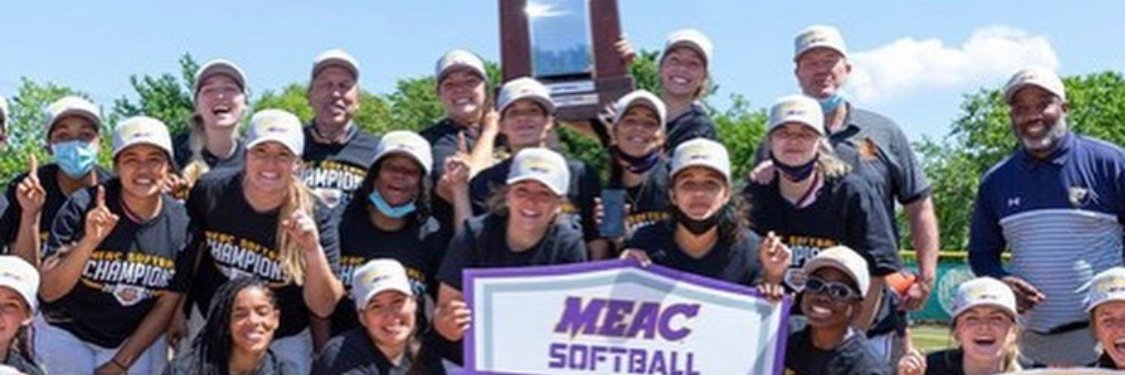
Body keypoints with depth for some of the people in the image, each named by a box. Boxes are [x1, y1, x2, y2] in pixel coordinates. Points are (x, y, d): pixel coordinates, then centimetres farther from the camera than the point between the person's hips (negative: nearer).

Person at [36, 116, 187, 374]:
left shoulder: (180, 222, -11)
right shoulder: (82, 207, -17)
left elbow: (168, 302, -3)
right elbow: (48, 291, -18)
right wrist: (89, 241, -32)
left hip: (138, 339, 2)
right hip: (67, 335, -2)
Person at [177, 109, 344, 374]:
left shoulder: (315, 217, -20)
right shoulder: (210, 191, -14)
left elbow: (323, 308, -18)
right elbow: (188, 253, 4)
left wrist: (314, 251, -33)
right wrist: (178, 314, 11)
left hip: (283, 344, -2)